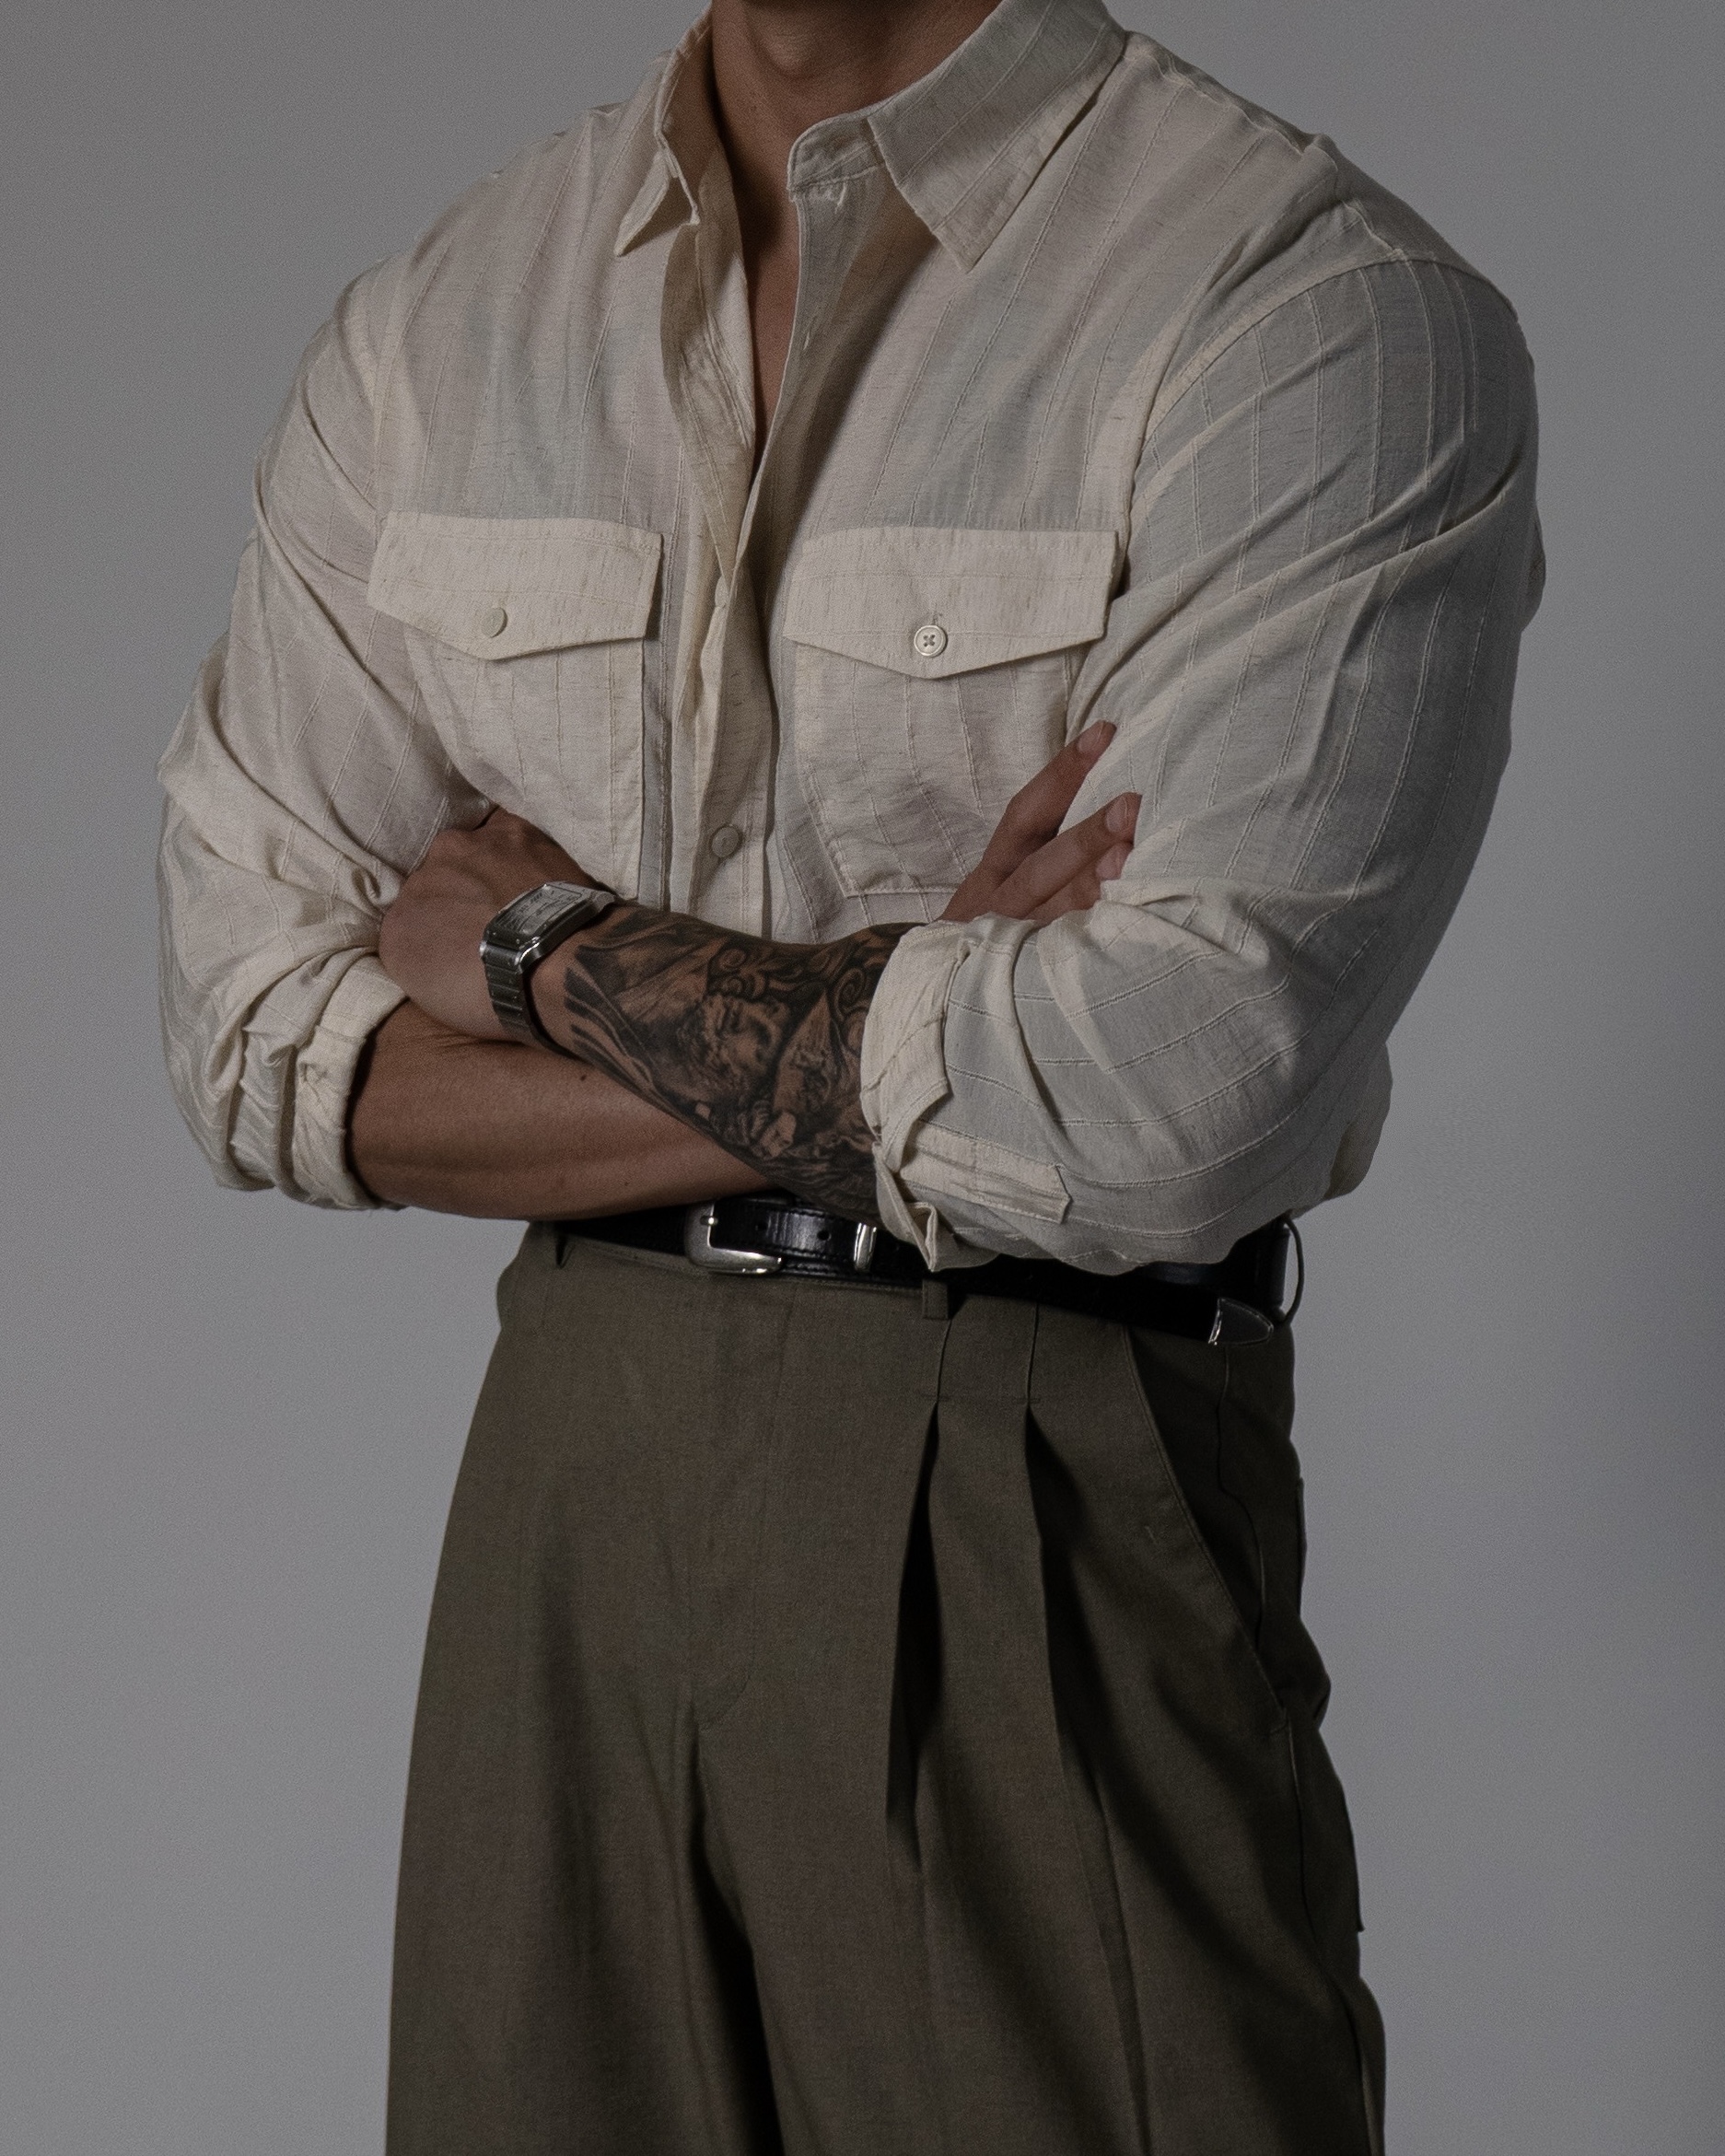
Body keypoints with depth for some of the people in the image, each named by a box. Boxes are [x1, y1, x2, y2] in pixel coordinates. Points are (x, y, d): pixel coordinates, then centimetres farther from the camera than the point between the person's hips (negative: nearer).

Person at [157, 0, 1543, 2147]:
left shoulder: (1332, 316, -12)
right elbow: (259, 1036, 1)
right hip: (564, 1479, 5)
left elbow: (1177, 1103, -22)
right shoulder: (437, 323, 6)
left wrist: (557, 949, -9)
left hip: (1038, 1517, -4)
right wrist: (880, 1028, -13)